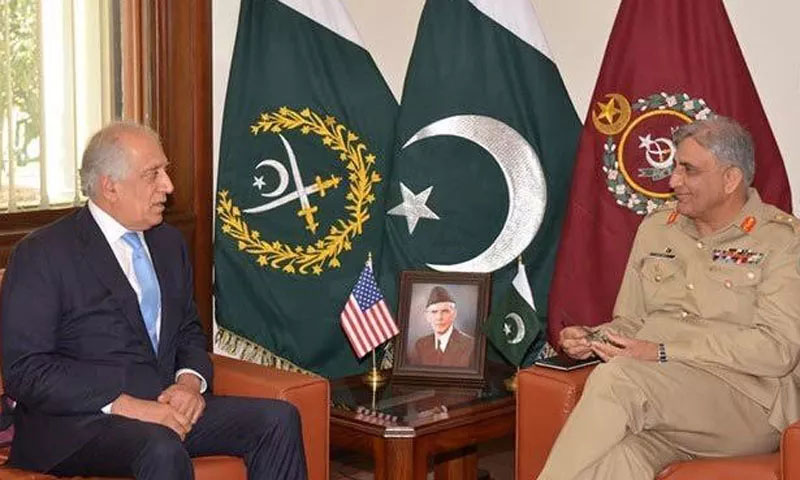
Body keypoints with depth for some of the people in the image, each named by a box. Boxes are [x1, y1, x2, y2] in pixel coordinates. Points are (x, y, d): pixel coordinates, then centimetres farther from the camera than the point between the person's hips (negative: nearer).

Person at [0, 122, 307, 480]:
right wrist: (124, 404, -22)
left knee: (279, 419, -12)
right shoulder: (42, 254, -6)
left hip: (166, 406, 7)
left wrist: (191, 381, -1)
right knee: (163, 450, -37)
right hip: (78, 422, -7)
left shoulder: (169, 243, 17)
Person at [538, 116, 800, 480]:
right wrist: (592, 339, 1)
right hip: (656, 394, 4)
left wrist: (663, 353, -16)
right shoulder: (655, 229, 20)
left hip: (748, 400, -4)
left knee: (618, 377, -32)